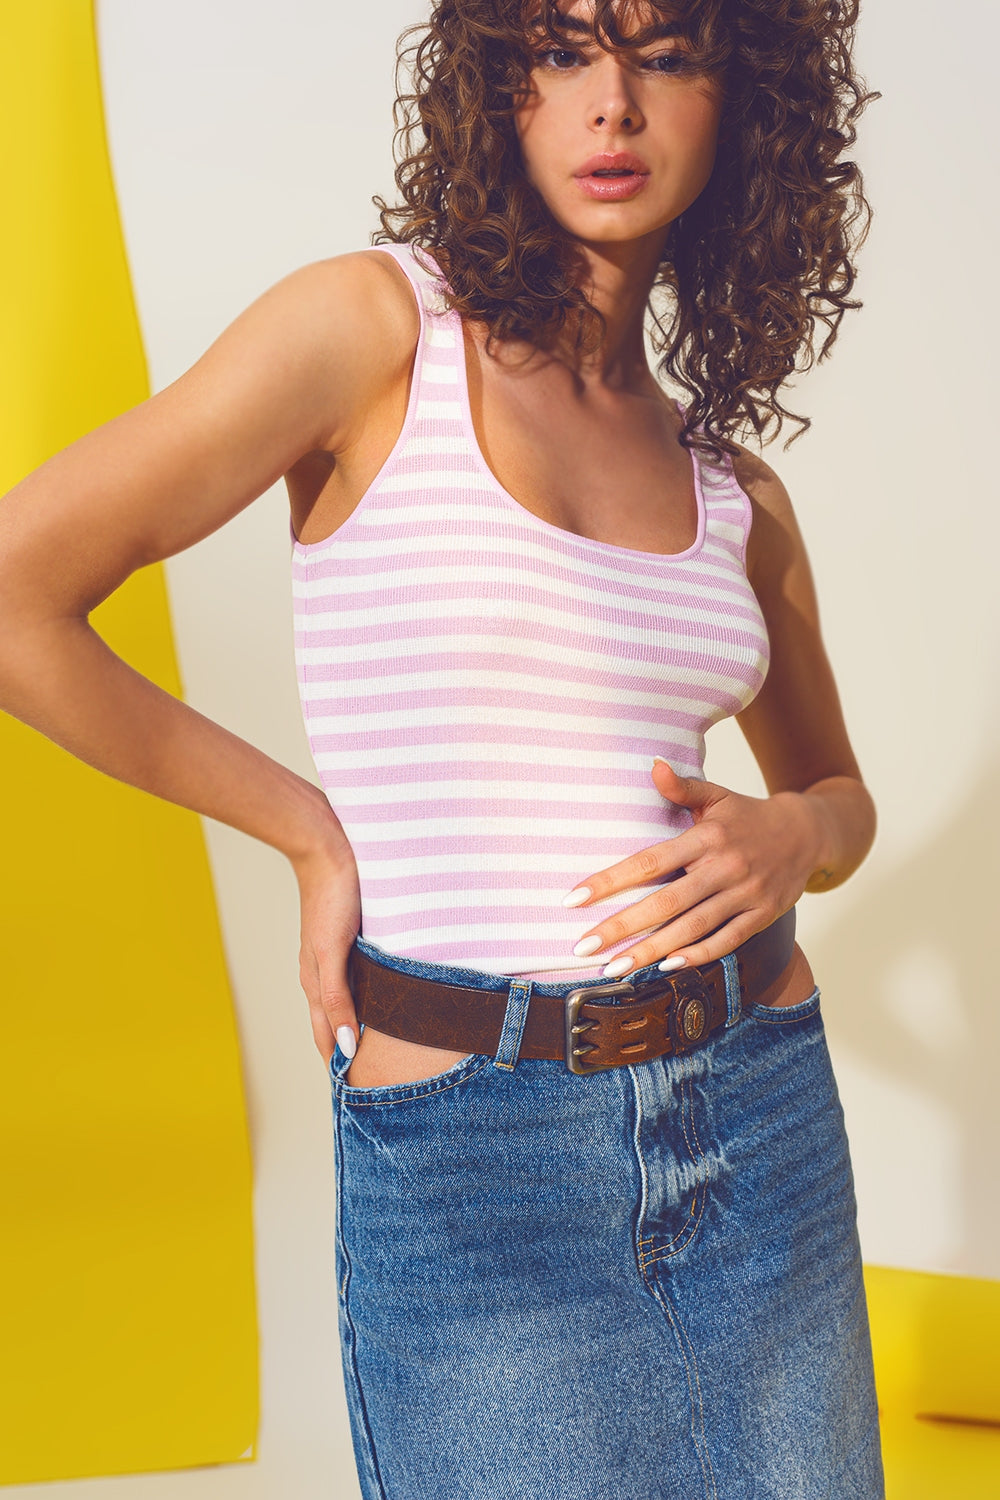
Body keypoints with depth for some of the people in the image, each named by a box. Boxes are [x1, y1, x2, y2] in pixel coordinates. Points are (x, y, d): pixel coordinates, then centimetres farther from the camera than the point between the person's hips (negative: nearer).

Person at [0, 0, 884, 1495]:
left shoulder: (734, 488, 7)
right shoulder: (381, 326, -7)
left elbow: (838, 790, 20)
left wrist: (791, 837, -4)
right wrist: (311, 828, -5)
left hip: (762, 1121, 5)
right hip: (464, 1164, -4)